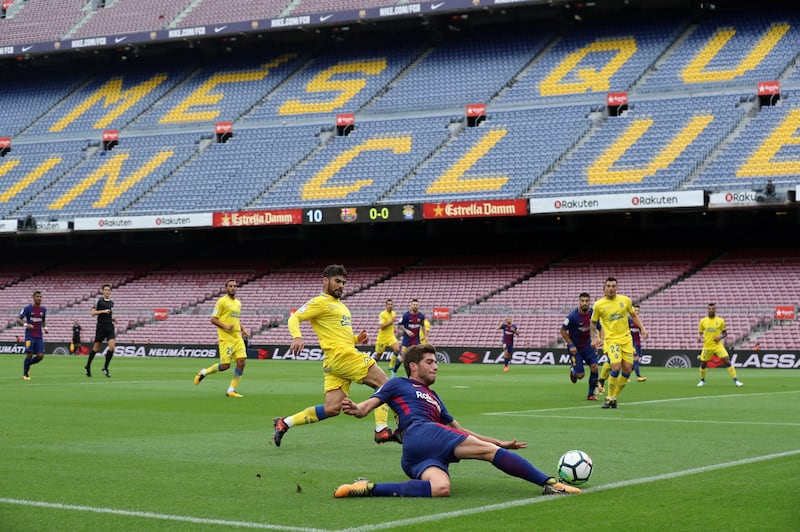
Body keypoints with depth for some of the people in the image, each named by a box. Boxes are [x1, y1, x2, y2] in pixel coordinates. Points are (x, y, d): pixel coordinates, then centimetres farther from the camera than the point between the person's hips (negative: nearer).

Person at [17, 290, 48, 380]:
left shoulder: (43, 310, 8)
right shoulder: (27, 308, -6)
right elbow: (18, 319, -8)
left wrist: (45, 327, 4)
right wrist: (25, 324, -27)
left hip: (39, 336, 4)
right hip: (30, 336, -4)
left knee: (40, 356, -6)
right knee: (29, 354, -9)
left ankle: (28, 364, 23)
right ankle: (25, 375, 7)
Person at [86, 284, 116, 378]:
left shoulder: (111, 302, 13)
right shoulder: (99, 300, -5)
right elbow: (93, 312, -11)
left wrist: (112, 318, 10)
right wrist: (103, 311, -22)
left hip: (110, 327, 4)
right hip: (101, 326, -4)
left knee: (112, 346, -11)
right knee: (96, 348, 3)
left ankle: (105, 368, 0)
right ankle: (88, 366, 22)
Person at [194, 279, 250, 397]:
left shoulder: (238, 303, 17)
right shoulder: (222, 301, -6)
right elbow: (213, 320, -7)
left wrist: (243, 330, 14)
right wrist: (225, 326, -20)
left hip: (237, 338, 7)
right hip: (226, 338, -7)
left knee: (241, 362, -8)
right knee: (225, 365, -9)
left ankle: (231, 390, 0)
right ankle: (204, 372, 18)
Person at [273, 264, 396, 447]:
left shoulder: (340, 305, 27)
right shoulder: (320, 302, 0)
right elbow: (294, 318, -9)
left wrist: (357, 338, 14)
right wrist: (297, 337, -28)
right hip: (341, 355, -9)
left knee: (332, 408, -1)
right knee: (385, 384, -9)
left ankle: (284, 423, 4)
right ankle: (381, 430, -10)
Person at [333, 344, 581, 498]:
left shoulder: (433, 398, 39)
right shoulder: (399, 384, 19)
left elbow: (458, 430, 40)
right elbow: (366, 407, 8)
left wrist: (502, 443, 35)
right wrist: (353, 408, -19)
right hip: (420, 434, -7)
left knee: (440, 488, -33)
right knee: (487, 449, -14)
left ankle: (369, 488, -37)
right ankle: (549, 483, -18)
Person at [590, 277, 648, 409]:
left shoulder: (625, 300, 4)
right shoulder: (599, 305, -2)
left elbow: (633, 315, 18)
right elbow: (593, 322, 12)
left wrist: (642, 328, 8)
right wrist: (594, 337, 0)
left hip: (626, 338, 3)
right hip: (611, 340, -3)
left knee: (627, 369, -3)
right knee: (616, 367, -21)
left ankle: (614, 397, 14)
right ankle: (610, 397, -5)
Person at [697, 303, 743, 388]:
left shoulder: (720, 321, 1)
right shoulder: (703, 321, 3)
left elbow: (725, 333, 9)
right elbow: (700, 333, 12)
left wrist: (720, 337, -12)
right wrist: (699, 337, -11)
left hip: (718, 345, -2)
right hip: (707, 346, 2)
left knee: (727, 361, -15)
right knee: (703, 364, 7)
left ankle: (736, 380, -13)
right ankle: (702, 381, 33)